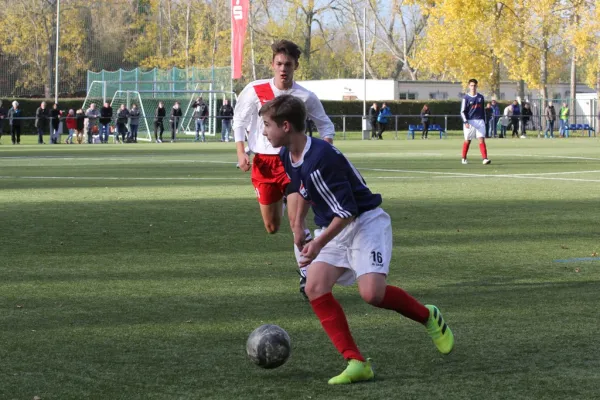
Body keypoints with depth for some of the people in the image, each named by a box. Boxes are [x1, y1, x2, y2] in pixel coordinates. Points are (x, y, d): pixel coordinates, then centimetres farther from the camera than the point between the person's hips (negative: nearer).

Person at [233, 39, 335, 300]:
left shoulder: (305, 97, -4)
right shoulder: (255, 91, -4)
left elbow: (325, 124, 8)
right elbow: (239, 120, 7)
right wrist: (241, 153, -5)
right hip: (263, 163, 2)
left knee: (296, 220, -18)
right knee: (272, 228, 9)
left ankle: (305, 275, -9)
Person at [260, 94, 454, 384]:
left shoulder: (318, 160, -27)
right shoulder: (287, 156, 2)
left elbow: (346, 212, -24)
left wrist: (319, 244, -25)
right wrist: (298, 224, 26)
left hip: (366, 222, -9)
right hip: (334, 229, 9)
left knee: (371, 292, -25)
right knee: (315, 287, -13)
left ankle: (429, 317, 6)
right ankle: (357, 363, -13)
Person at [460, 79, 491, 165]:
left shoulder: (481, 97, 11)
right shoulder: (466, 98, -2)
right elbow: (462, 111, -5)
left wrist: (484, 121, 16)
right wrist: (465, 122, -17)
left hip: (480, 121, 3)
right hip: (470, 122, -3)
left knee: (482, 140, -8)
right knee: (467, 140, 7)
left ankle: (485, 158, -15)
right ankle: (464, 158, 22)